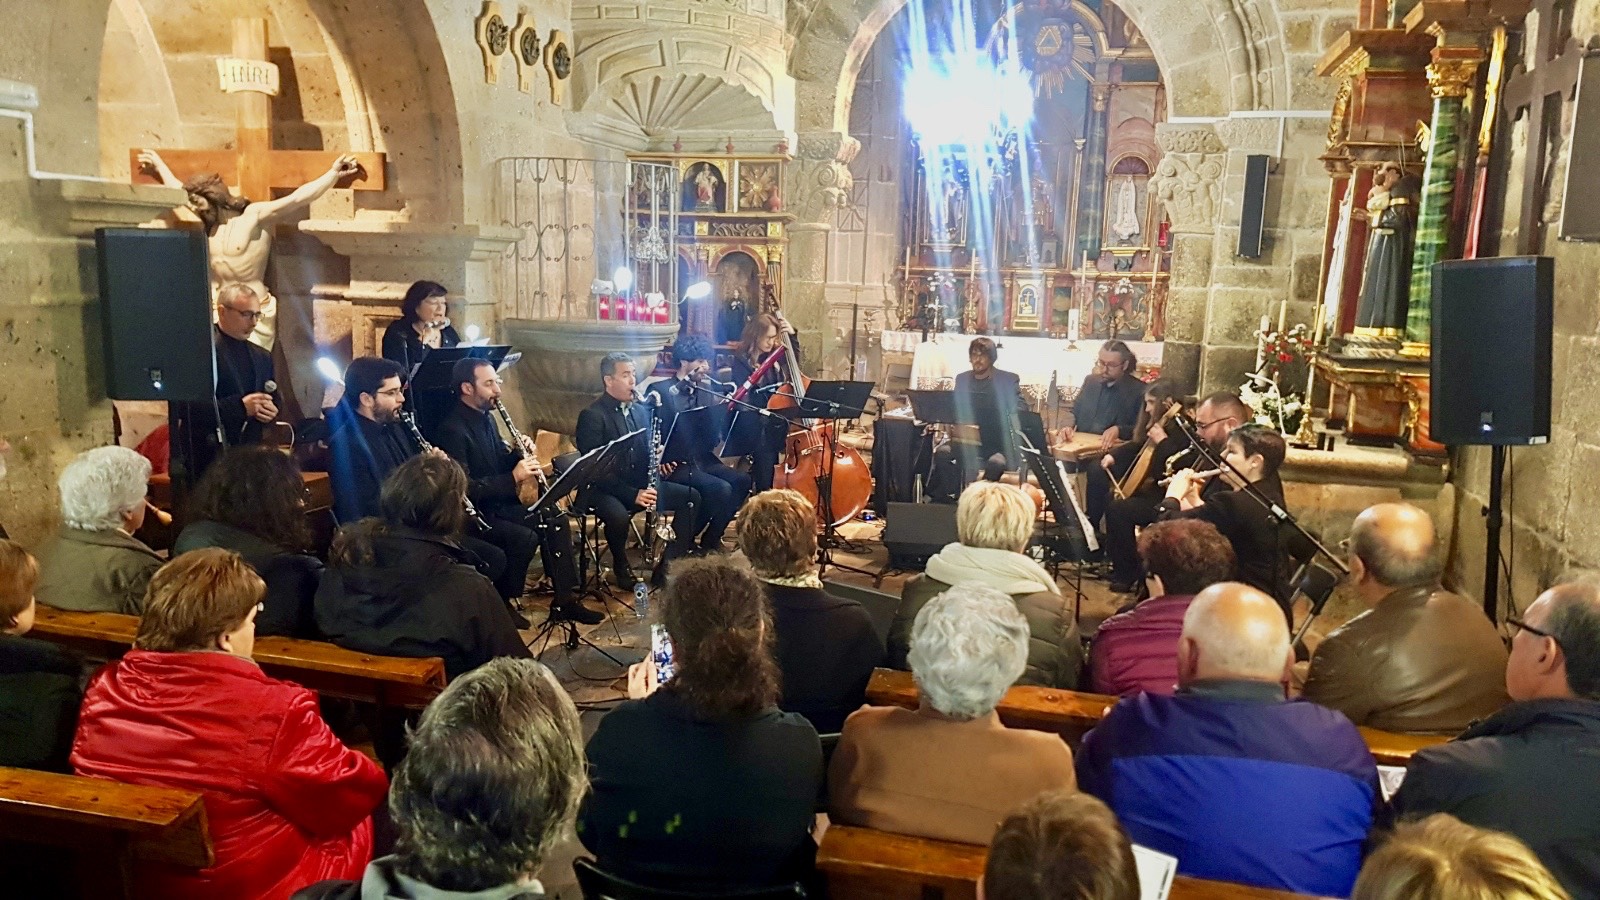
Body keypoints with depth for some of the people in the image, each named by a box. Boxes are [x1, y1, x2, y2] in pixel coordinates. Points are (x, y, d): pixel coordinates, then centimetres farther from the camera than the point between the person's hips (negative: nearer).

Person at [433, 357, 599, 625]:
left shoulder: (486, 417, 8)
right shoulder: (453, 430, -21)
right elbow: (464, 489, -27)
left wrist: (519, 454, -3)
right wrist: (513, 478, -28)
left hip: (498, 504, 10)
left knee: (555, 518, 1)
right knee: (525, 537, -27)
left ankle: (564, 599, 5)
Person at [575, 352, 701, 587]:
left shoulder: (641, 410, 11)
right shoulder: (591, 416, -12)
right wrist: (632, 494, -25)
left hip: (641, 483, 7)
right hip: (603, 489, -7)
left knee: (691, 497, -8)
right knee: (618, 515, -37)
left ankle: (668, 565, -3)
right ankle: (621, 566, -5)